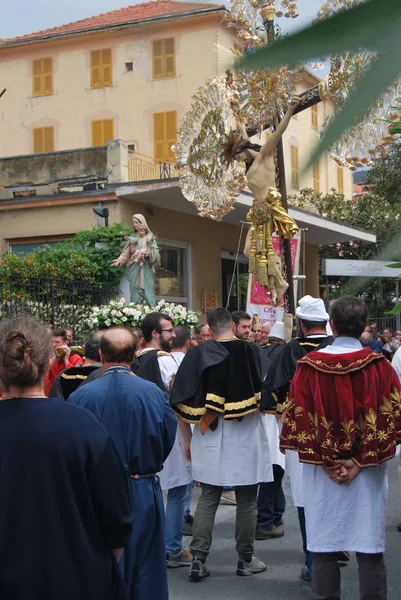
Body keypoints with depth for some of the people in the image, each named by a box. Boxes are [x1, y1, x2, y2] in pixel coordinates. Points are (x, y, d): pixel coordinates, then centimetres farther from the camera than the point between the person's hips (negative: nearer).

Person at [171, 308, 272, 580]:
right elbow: (263, 393, -9)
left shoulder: (198, 355, -4)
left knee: (208, 499, 8)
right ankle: (246, 559, 17)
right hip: (246, 437, -2)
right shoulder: (250, 351, -10)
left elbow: (183, 402, -4)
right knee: (247, 500, 9)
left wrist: (189, 435, 8)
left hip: (210, 437, 2)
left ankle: (199, 559, 3)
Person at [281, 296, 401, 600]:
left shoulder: (309, 365, -4)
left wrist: (325, 463, -4)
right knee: (370, 550, 6)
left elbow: (298, 418, -5)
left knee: (324, 548, 9)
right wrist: (361, 461, -7)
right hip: (369, 473, 0)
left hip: (322, 473, 0)